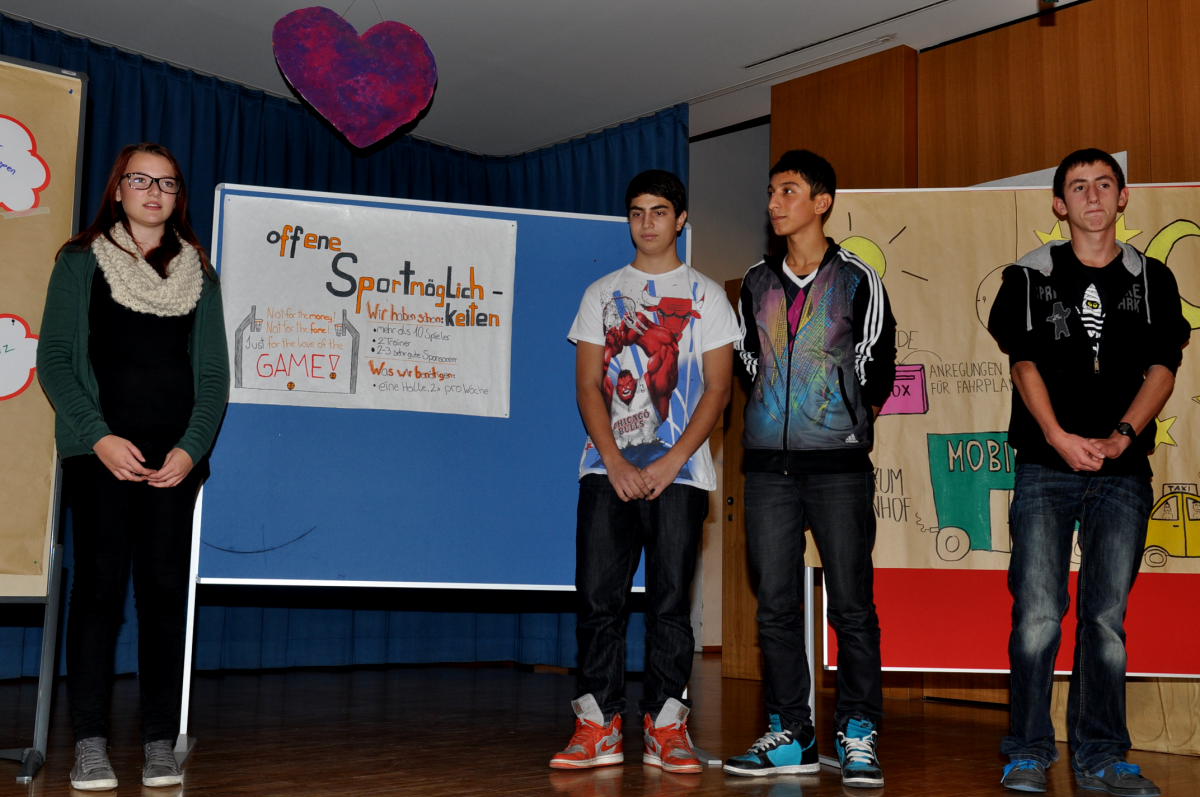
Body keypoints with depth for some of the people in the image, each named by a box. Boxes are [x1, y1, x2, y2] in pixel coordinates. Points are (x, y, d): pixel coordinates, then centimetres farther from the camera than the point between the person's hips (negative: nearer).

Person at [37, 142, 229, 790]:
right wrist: (99, 437, -11)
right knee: (99, 585, -5)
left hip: (176, 456, 2)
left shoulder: (198, 274, 15)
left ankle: (160, 744, 3)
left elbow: (213, 372, 10)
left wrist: (191, 447, -5)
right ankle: (90, 744, 1)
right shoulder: (81, 262, 8)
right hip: (100, 451, -2)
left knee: (165, 589, -1)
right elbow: (53, 357, 1)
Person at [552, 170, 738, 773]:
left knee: (670, 600, -1)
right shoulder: (602, 293, 14)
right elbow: (588, 384, 7)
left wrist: (670, 463, -10)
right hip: (608, 469, 2)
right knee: (598, 596, -3)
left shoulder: (705, 295, 8)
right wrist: (616, 461, -7)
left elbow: (717, 389, 1)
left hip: (678, 473, -2)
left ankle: (666, 728, 7)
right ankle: (598, 727, 4)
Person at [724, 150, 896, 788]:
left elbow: (878, 367, 6)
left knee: (851, 603, -2)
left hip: (838, 463, -3)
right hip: (768, 463, 4)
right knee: (775, 605, 4)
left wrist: (851, 423, 9)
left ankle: (858, 736, 8)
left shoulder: (858, 280, 2)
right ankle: (789, 735, 13)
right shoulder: (756, 283, 13)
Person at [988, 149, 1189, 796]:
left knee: (1107, 617, 3)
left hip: (1123, 470, 2)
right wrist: (1059, 437, -15)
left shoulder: (1152, 280, 11)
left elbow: (1162, 370, 4)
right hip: (1045, 467, -1)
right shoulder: (1030, 276, 7)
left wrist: (1119, 437, -12)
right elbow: (1024, 362, -1)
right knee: (1037, 614, -6)